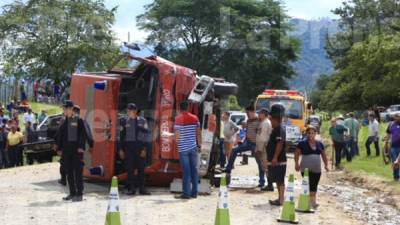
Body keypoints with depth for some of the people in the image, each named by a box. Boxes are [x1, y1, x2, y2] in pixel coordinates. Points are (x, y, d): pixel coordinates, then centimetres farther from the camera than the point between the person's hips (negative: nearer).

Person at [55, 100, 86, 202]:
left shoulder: (78, 120, -2)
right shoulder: (63, 121, 14)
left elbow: (82, 134, -6)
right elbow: (59, 136, 16)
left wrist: (81, 147, -14)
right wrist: (59, 148, 10)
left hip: (76, 149, -6)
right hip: (66, 150, 6)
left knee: (77, 171, -5)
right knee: (69, 172, 8)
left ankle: (79, 194, -1)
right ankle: (72, 193, 17)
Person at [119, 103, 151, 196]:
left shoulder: (142, 121, 2)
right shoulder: (125, 122, 8)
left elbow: (145, 135, 0)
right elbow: (122, 136, 10)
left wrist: (144, 149, -6)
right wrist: (121, 149, 5)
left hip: (139, 146, -1)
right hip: (128, 146, 1)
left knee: (141, 167, 1)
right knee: (130, 168, 0)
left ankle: (142, 188, 8)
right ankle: (131, 188, 6)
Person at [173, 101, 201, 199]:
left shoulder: (178, 118, -8)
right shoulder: (195, 118, 6)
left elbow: (177, 134, -12)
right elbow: (198, 133, 6)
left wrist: (176, 140, 8)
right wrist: (199, 145, 14)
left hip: (183, 148, -4)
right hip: (193, 147, 4)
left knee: (186, 171, -2)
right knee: (194, 169, 9)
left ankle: (186, 193, 0)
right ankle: (194, 192, 13)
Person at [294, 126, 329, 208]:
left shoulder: (319, 144, 9)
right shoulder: (302, 143, -2)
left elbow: (324, 155, 16)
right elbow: (297, 154, -1)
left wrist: (326, 165, 6)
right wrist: (296, 163, -12)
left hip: (317, 170, 5)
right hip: (306, 169, -4)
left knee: (314, 186, 10)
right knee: (309, 185, -14)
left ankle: (312, 201, 19)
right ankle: (312, 201, -14)